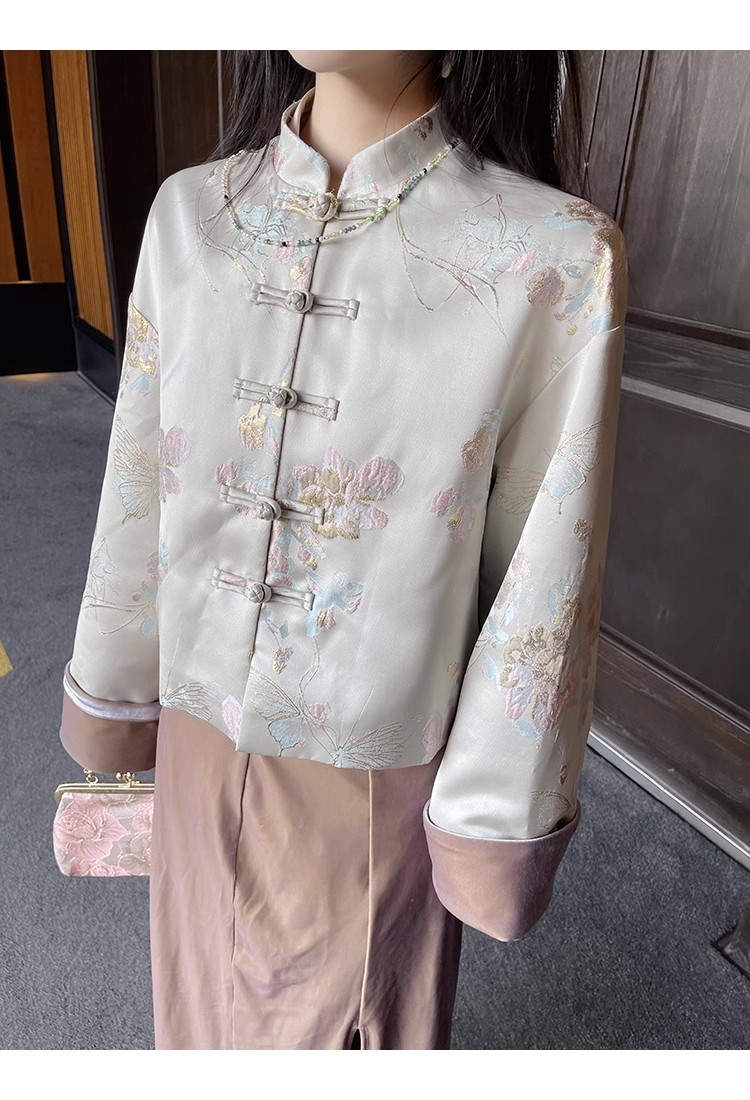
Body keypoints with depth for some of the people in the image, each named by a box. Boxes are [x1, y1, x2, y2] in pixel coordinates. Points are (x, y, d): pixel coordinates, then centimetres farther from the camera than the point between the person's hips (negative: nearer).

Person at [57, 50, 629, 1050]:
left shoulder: (557, 259, -19)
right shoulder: (189, 214, -7)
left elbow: (544, 583, -13)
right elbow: (139, 487, 0)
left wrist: (493, 819, -4)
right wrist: (113, 697, 10)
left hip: (380, 761, -3)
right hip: (203, 732, 4)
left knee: (356, 1008, 26)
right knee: (211, 991, 31)